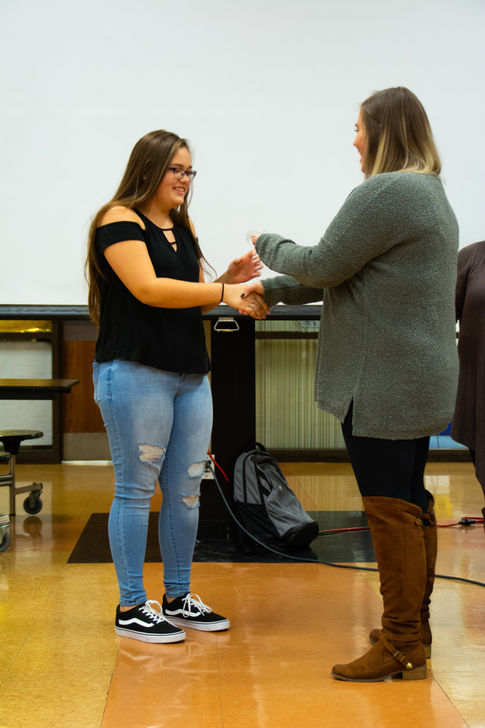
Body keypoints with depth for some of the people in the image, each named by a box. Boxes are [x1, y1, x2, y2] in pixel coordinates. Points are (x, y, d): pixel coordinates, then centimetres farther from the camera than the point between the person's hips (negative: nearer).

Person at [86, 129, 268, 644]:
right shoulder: (120, 221, -6)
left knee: (185, 491, 9)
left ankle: (178, 599, 20)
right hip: (135, 374, -8)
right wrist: (223, 291, -19)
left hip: (190, 377, 8)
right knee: (135, 490, -2)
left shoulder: (181, 229, 19)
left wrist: (230, 277, 1)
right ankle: (131, 607, 6)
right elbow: (148, 289, -18)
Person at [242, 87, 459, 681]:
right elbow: (346, 272, 19)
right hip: (418, 380, 11)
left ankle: (400, 646, 1)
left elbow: (323, 265, -13)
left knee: (391, 509, -5)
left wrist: (267, 246, 6)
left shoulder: (384, 194, -17)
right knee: (411, 504, 15)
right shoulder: (430, 193, 18)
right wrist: (270, 290, 18)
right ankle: (413, 626, 26)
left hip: (385, 383, -11)